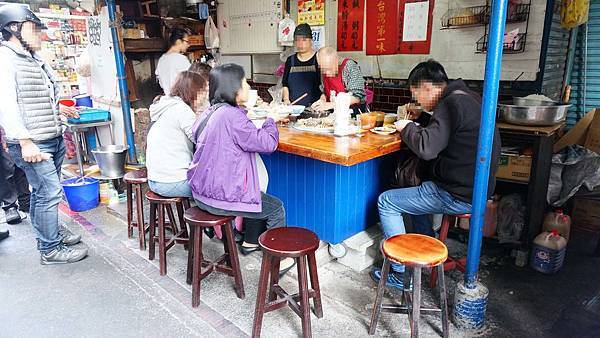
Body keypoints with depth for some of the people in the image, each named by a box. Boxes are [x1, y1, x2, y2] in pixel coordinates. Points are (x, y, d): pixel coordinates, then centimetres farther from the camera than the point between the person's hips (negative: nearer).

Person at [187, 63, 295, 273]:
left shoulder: (211, 112, 8)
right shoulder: (231, 115, -21)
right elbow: (267, 143, -19)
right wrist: (271, 120, -1)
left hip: (202, 192, 9)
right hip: (221, 198, -9)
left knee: (259, 197, 29)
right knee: (276, 208, 8)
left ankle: (250, 241, 41)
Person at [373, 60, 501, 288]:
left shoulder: (451, 103, -20)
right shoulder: (468, 97, 11)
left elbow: (426, 148, -29)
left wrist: (407, 127, -11)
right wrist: (420, 118, 11)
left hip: (459, 196, -10)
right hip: (474, 187, 10)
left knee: (386, 202, -1)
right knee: (412, 194, 30)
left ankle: (401, 274, 5)